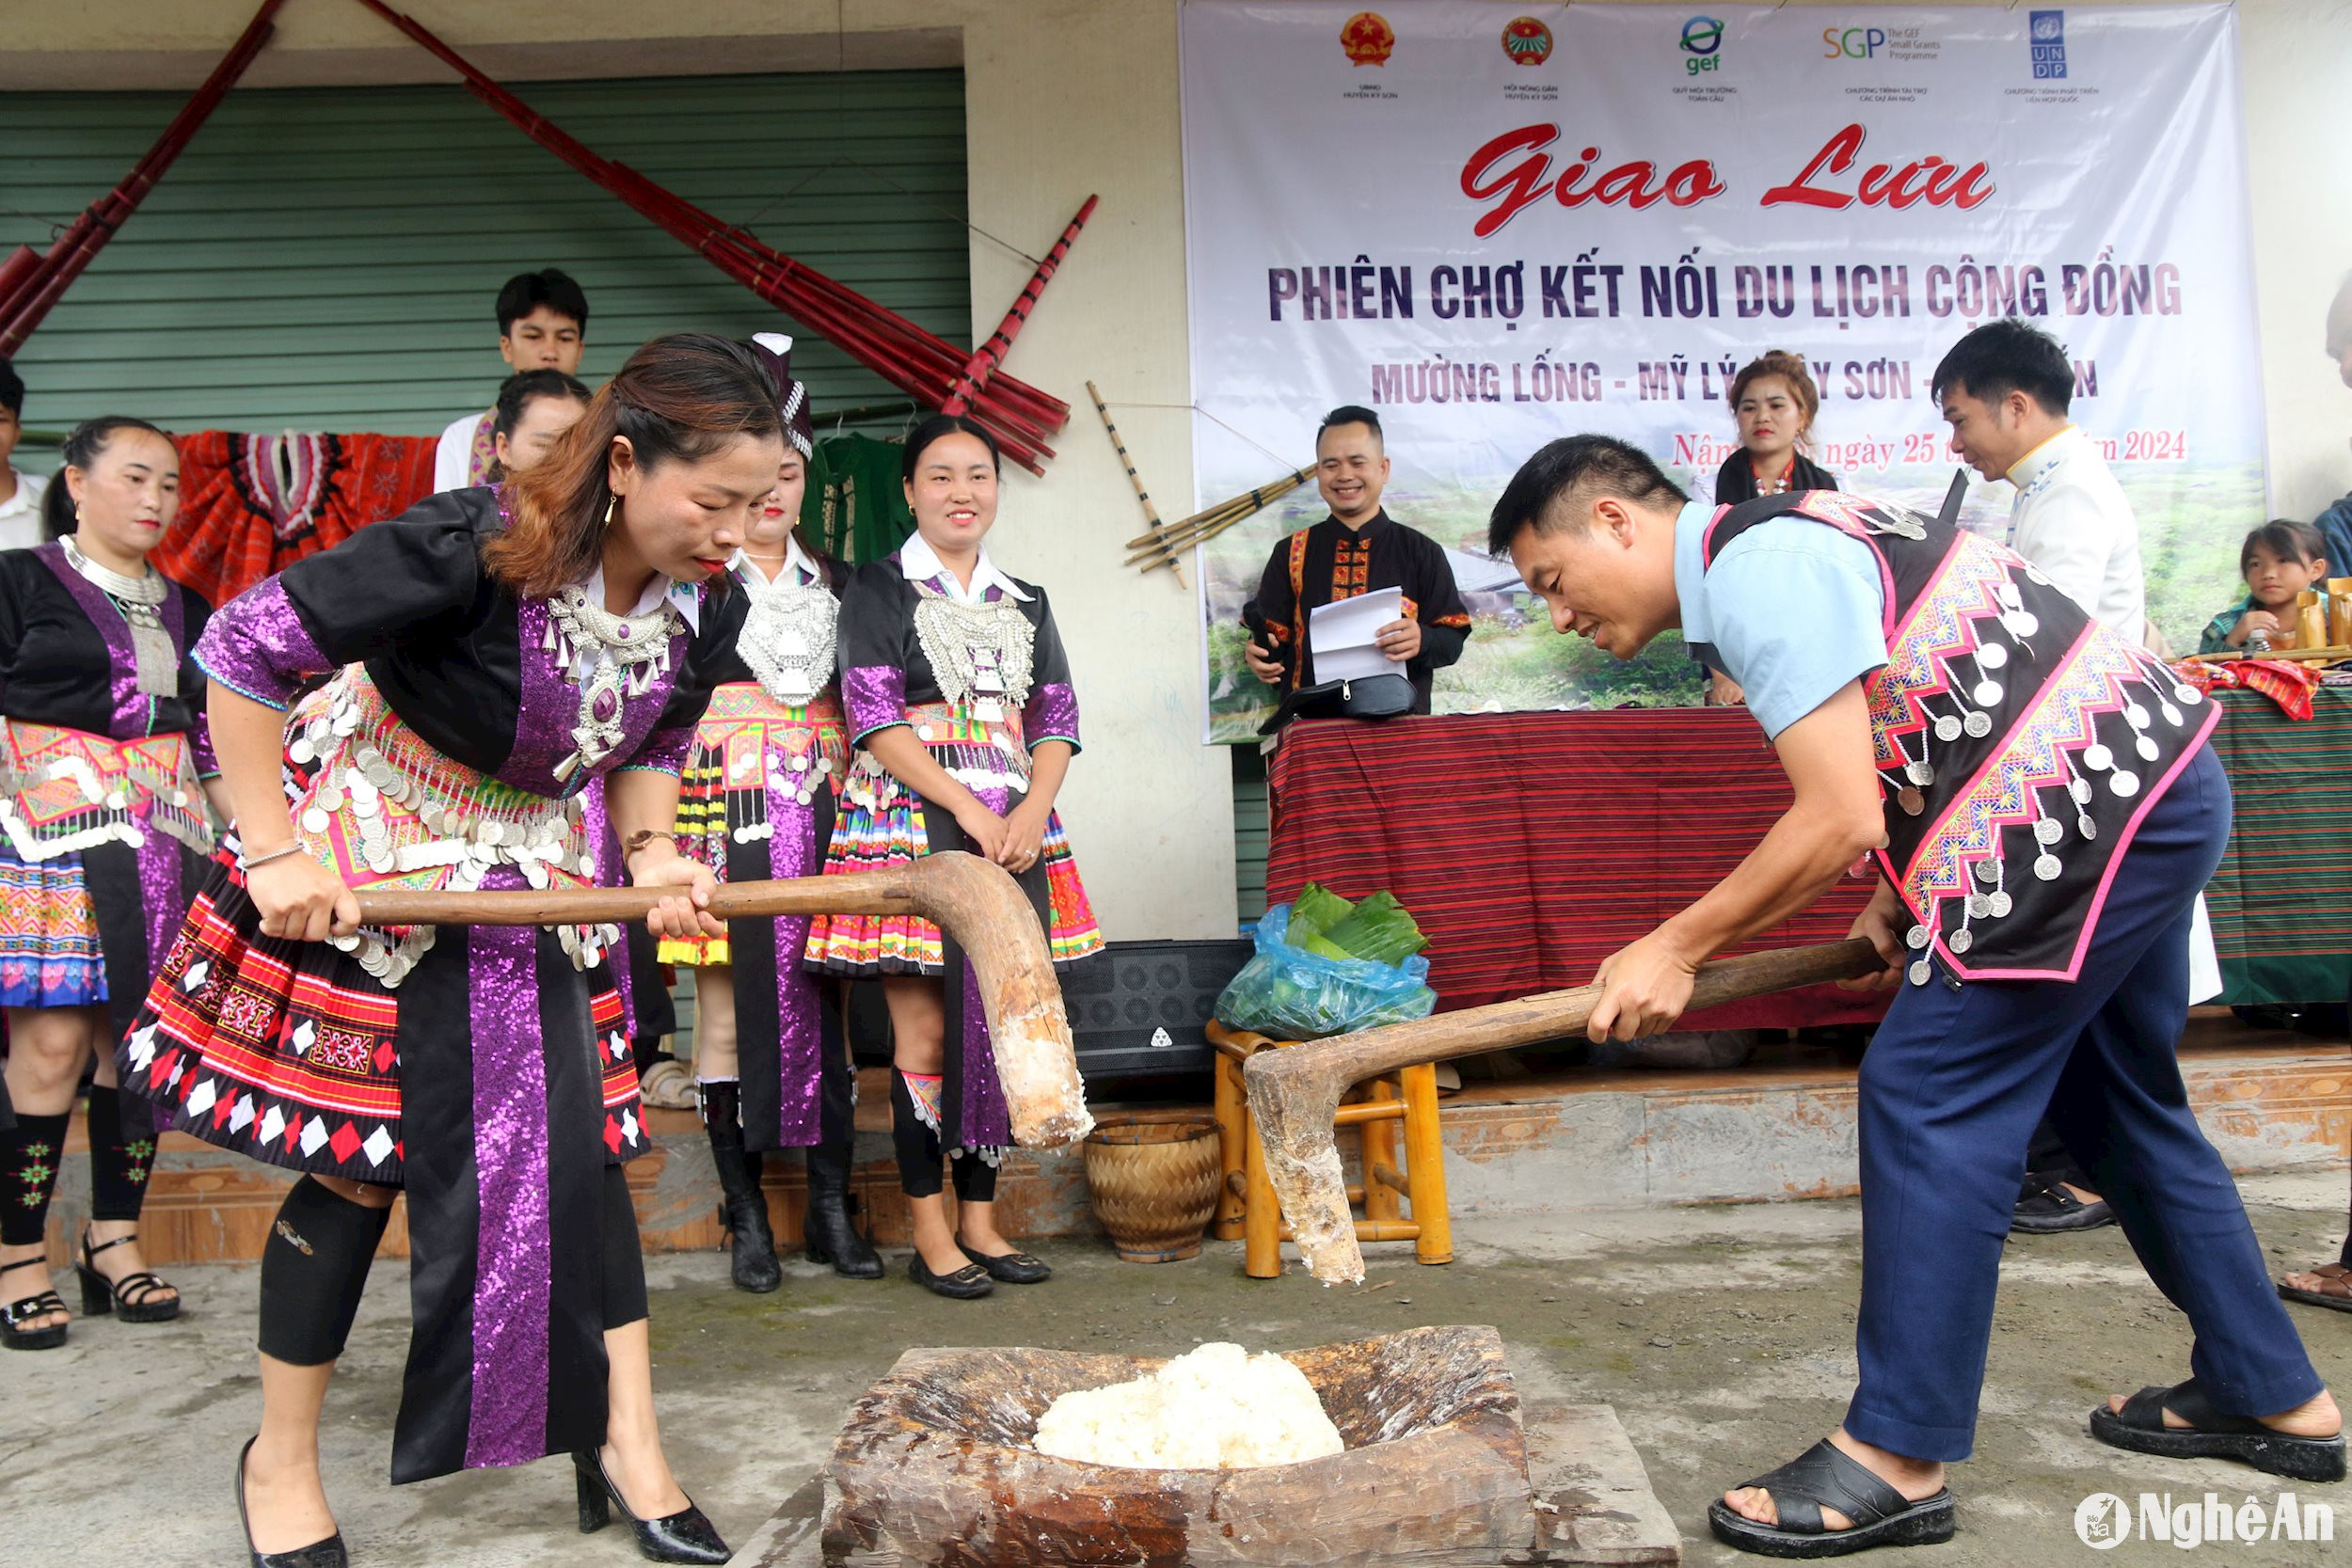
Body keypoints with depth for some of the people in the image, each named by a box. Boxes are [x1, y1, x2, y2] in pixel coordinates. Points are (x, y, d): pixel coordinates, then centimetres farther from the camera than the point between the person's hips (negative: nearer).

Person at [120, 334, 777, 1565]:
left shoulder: (704, 606, -11)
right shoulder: (469, 546, -30)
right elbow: (245, 648, -23)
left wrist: (653, 853, -11)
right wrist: (274, 854, -21)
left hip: (536, 875, 5)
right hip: (368, 861, -5)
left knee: (576, 1143, 2)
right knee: (358, 1162, 2)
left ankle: (626, 1444, 13)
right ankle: (280, 1462, 24)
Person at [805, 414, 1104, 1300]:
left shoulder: (1025, 604, 17)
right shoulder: (879, 588, 4)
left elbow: (1056, 722, 11)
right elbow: (874, 716, -6)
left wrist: (1033, 810, -8)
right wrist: (966, 806, -14)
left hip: (1014, 829, 4)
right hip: (913, 821, -4)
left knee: (1000, 1019, 4)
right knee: (926, 1027, -5)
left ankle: (979, 1218, 14)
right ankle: (929, 1233, 5)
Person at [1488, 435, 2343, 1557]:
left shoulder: (1754, 569, -18)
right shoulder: (1780, 546, 14)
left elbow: (1840, 819, -22)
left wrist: (1676, 948, -13)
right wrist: (1898, 899, 10)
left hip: (2092, 808, -11)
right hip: (2154, 787, 11)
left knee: (1929, 1095, -8)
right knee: (2119, 1101, 20)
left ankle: (1897, 1460, 1)